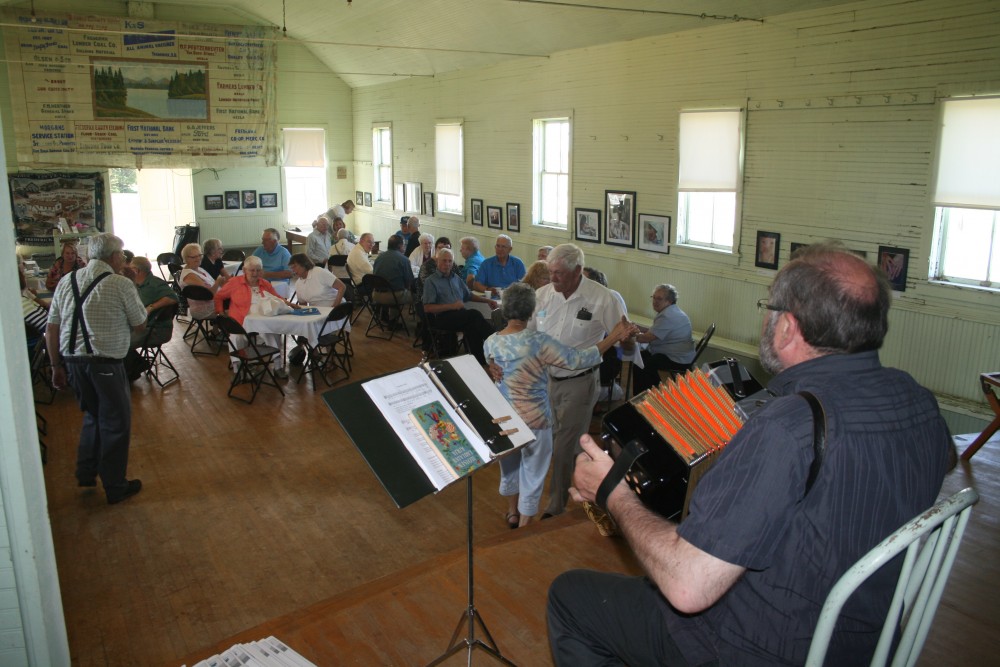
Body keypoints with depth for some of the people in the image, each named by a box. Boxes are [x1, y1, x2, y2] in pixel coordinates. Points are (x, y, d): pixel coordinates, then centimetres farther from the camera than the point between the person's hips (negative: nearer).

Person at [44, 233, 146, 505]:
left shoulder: (66, 282, 7)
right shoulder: (121, 284, -11)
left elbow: (51, 329, 8)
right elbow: (140, 324, -2)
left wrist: (57, 366, 15)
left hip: (72, 361, 7)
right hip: (105, 365, -6)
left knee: (93, 416, 27)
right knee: (115, 423, 8)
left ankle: (86, 473, 35)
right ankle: (115, 487, 18)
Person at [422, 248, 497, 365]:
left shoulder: (456, 278, 24)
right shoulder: (431, 281, 3)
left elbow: (469, 295, 36)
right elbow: (427, 308, -6)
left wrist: (487, 300, 22)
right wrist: (451, 306, -13)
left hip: (461, 315, 5)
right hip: (443, 318, -5)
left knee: (472, 326, -32)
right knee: (474, 314, -30)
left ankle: (480, 359, -30)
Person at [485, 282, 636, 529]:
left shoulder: (490, 343, -9)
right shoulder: (538, 342, -25)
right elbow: (577, 360, -23)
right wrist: (613, 337, -17)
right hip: (534, 419, -5)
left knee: (509, 466, 27)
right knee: (532, 473, 13)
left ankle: (513, 514, 48)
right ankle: (524, 529, 26)